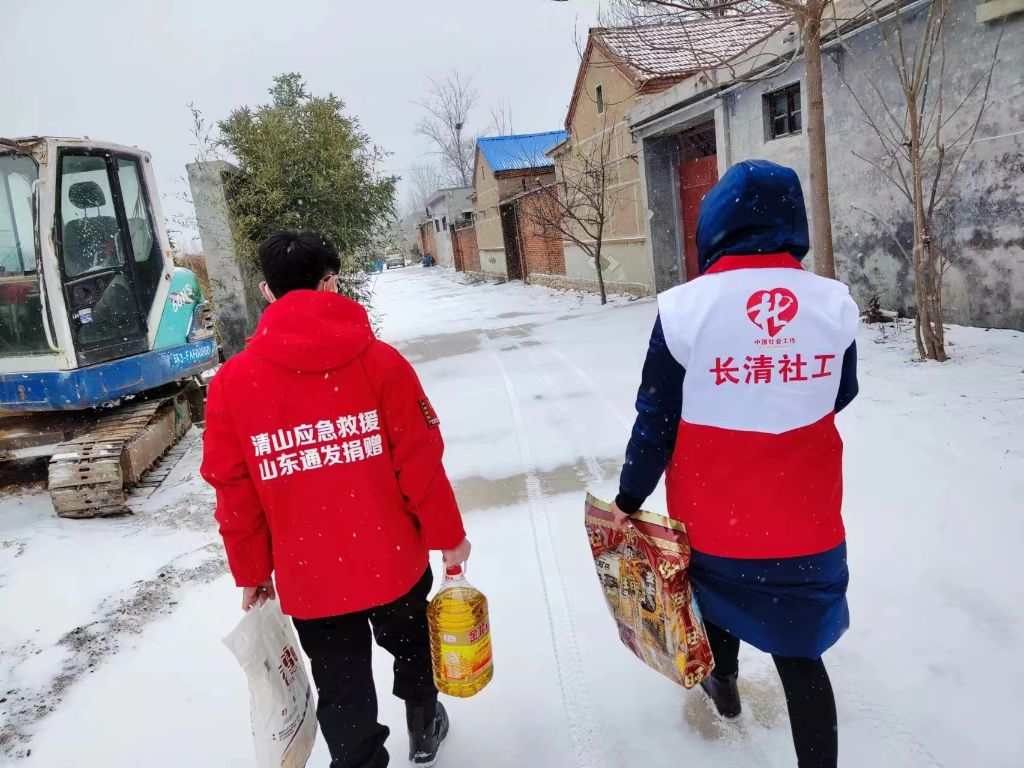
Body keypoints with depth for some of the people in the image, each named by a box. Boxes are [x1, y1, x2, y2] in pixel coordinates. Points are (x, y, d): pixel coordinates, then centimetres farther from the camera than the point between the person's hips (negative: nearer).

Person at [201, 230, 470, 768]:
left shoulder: (231, 381, -10)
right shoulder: (379, 360, -13)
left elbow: (234, 493, -6)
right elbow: (420, 461, -11)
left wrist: (250, 571, 9)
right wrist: (448, 535, 3)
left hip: (308, 578, 0)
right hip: (394, 561, 1)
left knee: (342, 693, 18)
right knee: (411, 648, 29)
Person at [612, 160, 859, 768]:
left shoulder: (686, 306, -18)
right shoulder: (835, 302, -8)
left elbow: (656, 420, -12)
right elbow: (840, 397, 8)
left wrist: (630, 498, 1)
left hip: (712, 511, 0)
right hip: (805, 516, 1)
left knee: (719, 585, 29)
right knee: (800, 651, 13)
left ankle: (724, 681, 55)